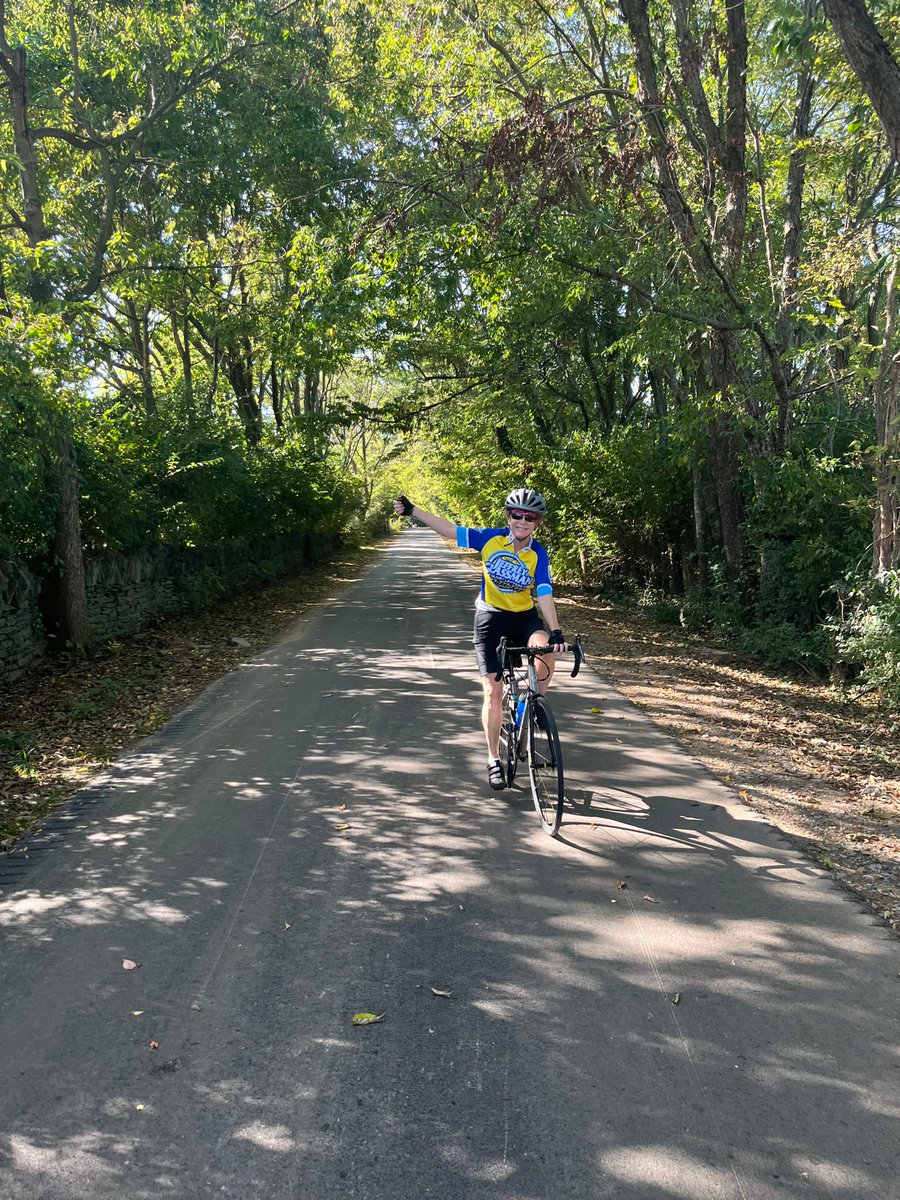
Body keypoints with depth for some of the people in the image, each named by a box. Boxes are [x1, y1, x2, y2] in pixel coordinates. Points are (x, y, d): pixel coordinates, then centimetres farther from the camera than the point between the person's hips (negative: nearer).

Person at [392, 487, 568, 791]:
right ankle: (494, 759, 11)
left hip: (525, 617, 0)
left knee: (545, 649, -33)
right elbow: (450, 530, -9)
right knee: (493, 692, -5)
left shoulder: (538, 554, -11)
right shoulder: (492, 539, -10)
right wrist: (412, 510, -14)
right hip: (490, 618, 0)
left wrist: (555, 631, -30)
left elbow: (544, 594, -18)